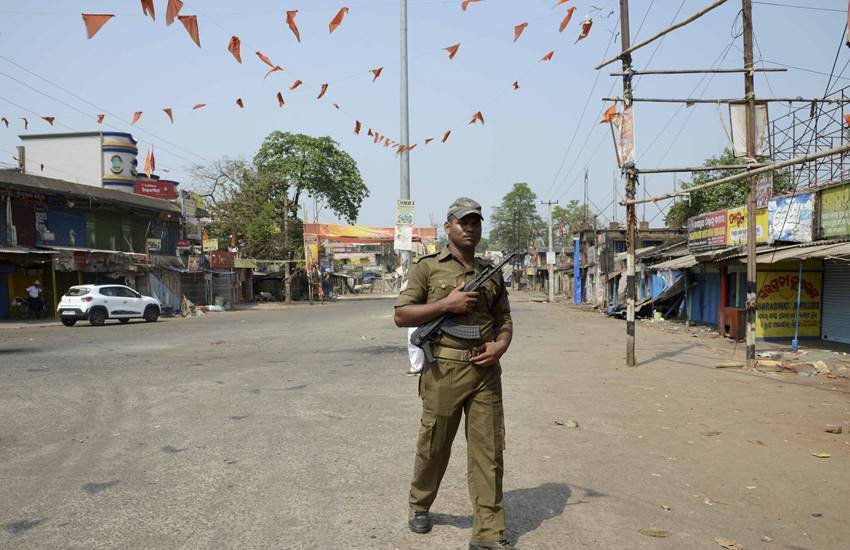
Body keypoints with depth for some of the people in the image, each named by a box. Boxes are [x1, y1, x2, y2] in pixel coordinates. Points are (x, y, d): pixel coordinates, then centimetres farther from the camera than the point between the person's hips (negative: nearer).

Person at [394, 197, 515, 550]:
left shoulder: (492, 274, 14)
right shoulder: (428, 267, 1)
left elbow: (504, 321, 18)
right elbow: (401, 316, -4)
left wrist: (499, 346, -3)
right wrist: (446, 304, -13)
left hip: (485, 370, 3)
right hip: (443, 369, -3)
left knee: (489, 450, 2)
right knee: (434, 445, 11)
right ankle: (419, 505, 37)